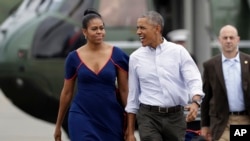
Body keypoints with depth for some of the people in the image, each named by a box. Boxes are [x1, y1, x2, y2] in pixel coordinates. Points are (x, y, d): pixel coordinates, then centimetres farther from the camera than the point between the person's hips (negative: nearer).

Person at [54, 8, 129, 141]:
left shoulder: (117, 55, -1)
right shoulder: (74, 58, -1)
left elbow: (124, 90, 3)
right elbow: (66, 92, 9)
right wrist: (58, 125, 14)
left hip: (110, 119, 1)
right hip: (82, 118, -1)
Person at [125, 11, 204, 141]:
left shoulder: (178, 52, 1)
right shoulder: (135, 57, 6)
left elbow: (194, 80, -7)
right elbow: (132, 95, 10)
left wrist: (195, 102, -29)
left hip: (175, 116, 0)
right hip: (149, 116, 0)